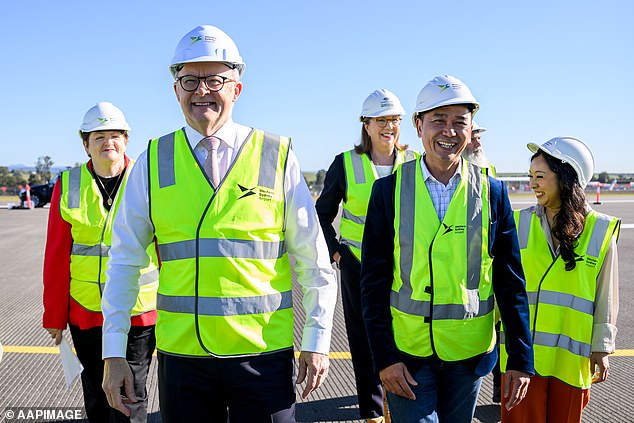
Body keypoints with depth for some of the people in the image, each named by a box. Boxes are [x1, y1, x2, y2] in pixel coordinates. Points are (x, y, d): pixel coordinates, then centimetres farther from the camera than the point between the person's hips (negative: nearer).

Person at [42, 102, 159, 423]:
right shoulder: (68, 186, 2)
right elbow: (56, 255, 4)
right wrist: (54, 315, 6)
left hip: (139, 311, -2)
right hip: (85, 311, 3)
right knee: (96, 394, 16)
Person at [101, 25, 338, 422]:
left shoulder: (277, 157, -2)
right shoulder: (153, 162, 2)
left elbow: (314, 260, 1)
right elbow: (124, 260, 4)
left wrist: (317, 342, -1)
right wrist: (114, 352, 1)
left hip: (264, 355, -1)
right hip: (181, 355, 2)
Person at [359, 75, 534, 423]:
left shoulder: (492, 192, -2)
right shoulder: (389, 189, -5)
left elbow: (510, 282, 1)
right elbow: (374, 281, -4)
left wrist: (521, 360, -1)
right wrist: (384, 356, -8)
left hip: (470, 352, 2)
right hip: (406, 352, -1)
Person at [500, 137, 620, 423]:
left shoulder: (601, 230, -2)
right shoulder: (519, 223, -1)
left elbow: (605, 297, 3)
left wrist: (601, 348, 5)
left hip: (572, 355, 0)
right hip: (522, 350, 0)